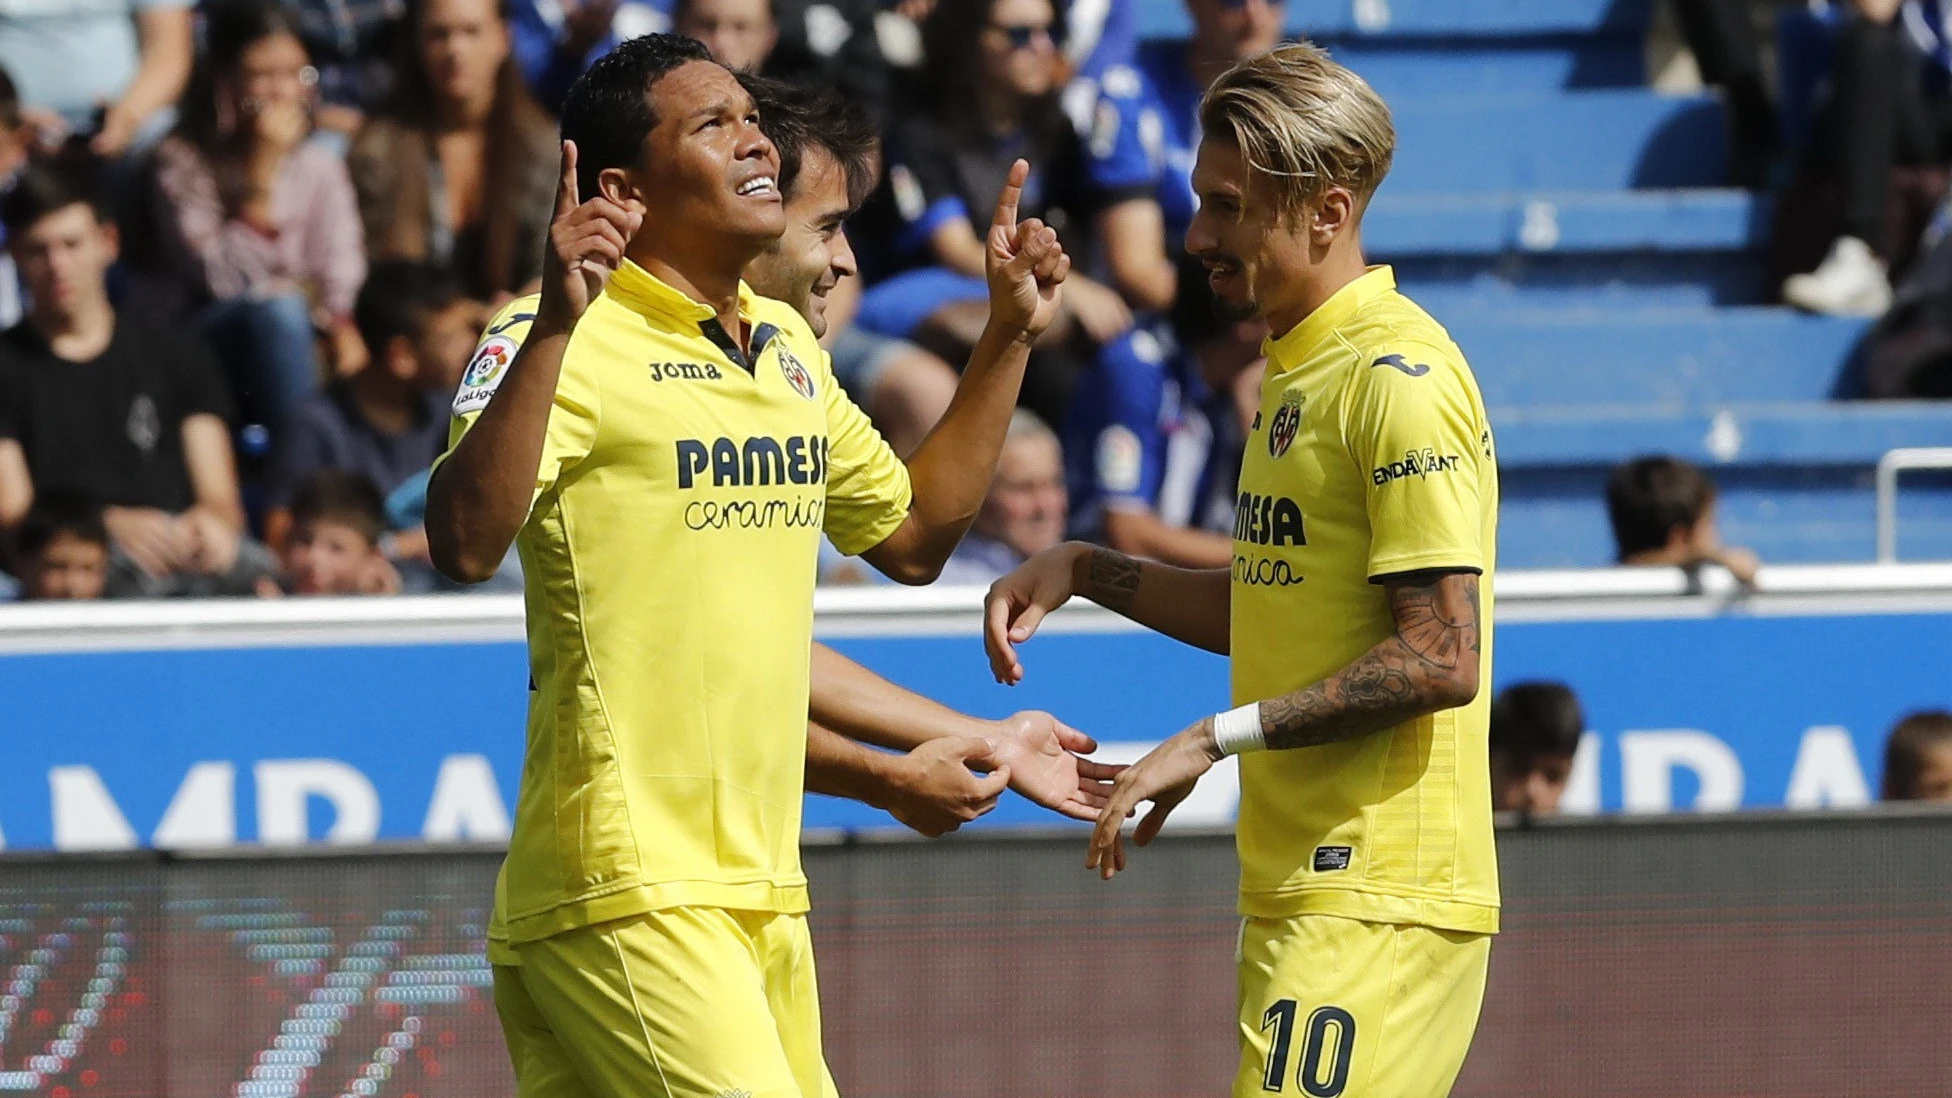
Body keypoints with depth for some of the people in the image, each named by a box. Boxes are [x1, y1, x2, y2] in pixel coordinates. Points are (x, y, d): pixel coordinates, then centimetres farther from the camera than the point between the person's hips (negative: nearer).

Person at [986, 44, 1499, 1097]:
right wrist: (1084, 570, 16)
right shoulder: (1293, 371, 17)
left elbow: (1439, 659, -19)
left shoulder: (1399, 377, -14)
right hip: (1299, 890, 10)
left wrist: (1218, 738, -17)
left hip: (1377, 904, -10)